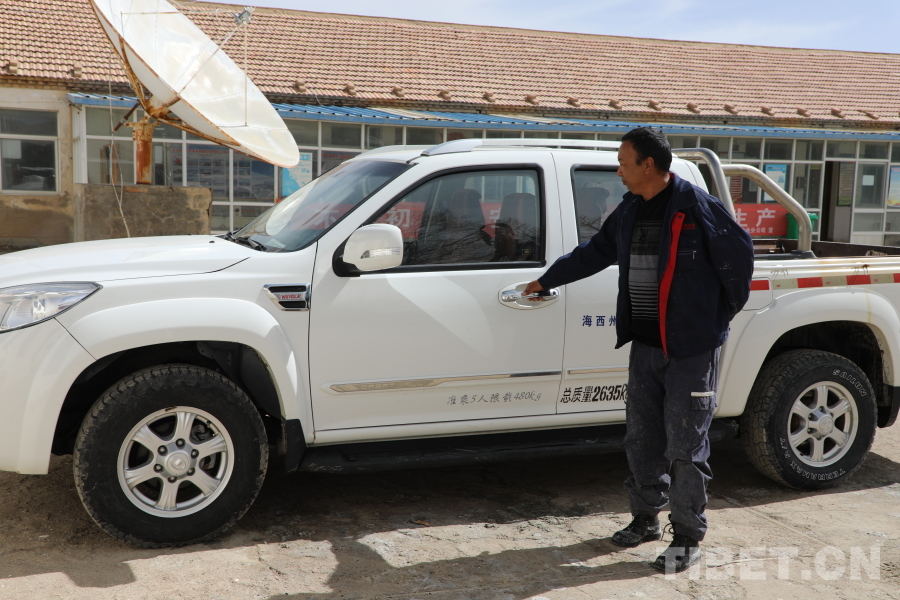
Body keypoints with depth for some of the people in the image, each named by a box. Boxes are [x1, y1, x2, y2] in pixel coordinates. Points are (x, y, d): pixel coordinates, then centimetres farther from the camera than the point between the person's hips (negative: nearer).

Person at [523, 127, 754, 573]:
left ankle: (687, 539, 13)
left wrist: (724, 314, 0)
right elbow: (594, 253, 21)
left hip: (692, 349, -7)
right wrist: (547, 280, 28)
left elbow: (739, 255, -8)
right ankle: (646, 519, 31)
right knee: (641, 439, 14)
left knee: (685, 446, -1)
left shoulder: (698, 208, -13)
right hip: (644, 346, 7)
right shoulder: (630, 211, 10)